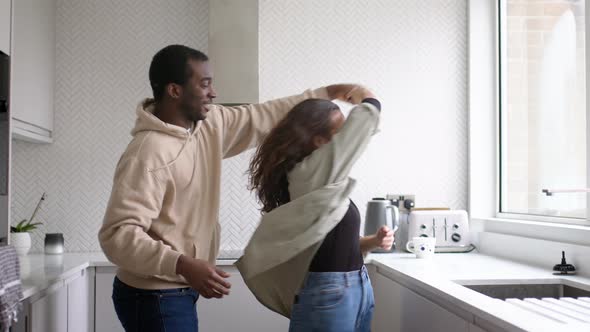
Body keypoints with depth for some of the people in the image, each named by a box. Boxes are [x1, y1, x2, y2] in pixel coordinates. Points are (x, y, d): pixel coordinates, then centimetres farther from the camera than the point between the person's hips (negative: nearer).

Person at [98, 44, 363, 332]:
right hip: (154, 299, -9)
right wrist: (183, 265, -40)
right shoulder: (148, 154, -26)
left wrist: (327, 93, 9)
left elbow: (261, 118, 11)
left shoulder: (209, 124, 0)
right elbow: (117, 235, -29)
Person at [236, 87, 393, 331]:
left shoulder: (325, 182, 9)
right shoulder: (307, 172, -16)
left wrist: (372, 242, 3)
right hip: (329, 294, -8)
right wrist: (364, 98, 4)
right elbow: (368, 114, -17)